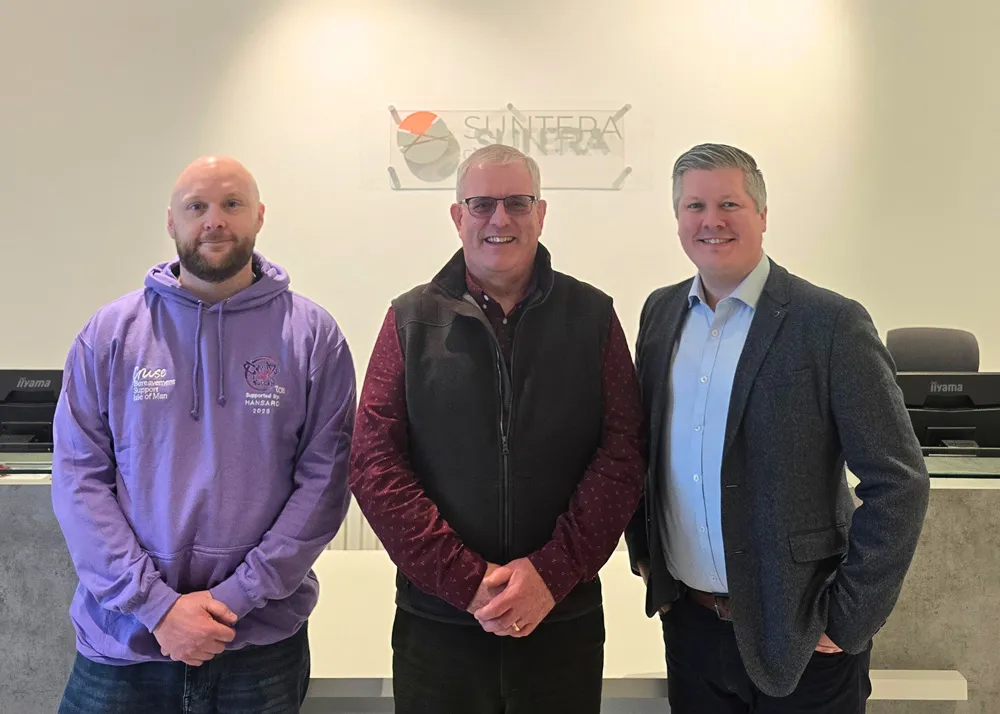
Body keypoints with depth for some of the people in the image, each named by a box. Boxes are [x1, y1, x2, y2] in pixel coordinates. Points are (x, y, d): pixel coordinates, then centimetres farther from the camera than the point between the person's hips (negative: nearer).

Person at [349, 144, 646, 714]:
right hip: (438, 622, 0)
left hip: (564, 619, 1)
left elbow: (622, 454, -3)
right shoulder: (412, 320, 1)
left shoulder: (592, 315, 1)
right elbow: (374, 465, -5)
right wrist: (468, 580, -12)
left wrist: (552, 572, -13)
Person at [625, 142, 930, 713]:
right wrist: (643, 553, 8)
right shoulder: (661, 312, 3)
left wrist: (849, 621, -12)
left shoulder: (832, 323, -13)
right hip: (688, 622, 4)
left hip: (798, 637, -4)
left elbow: (899, 482, -12)